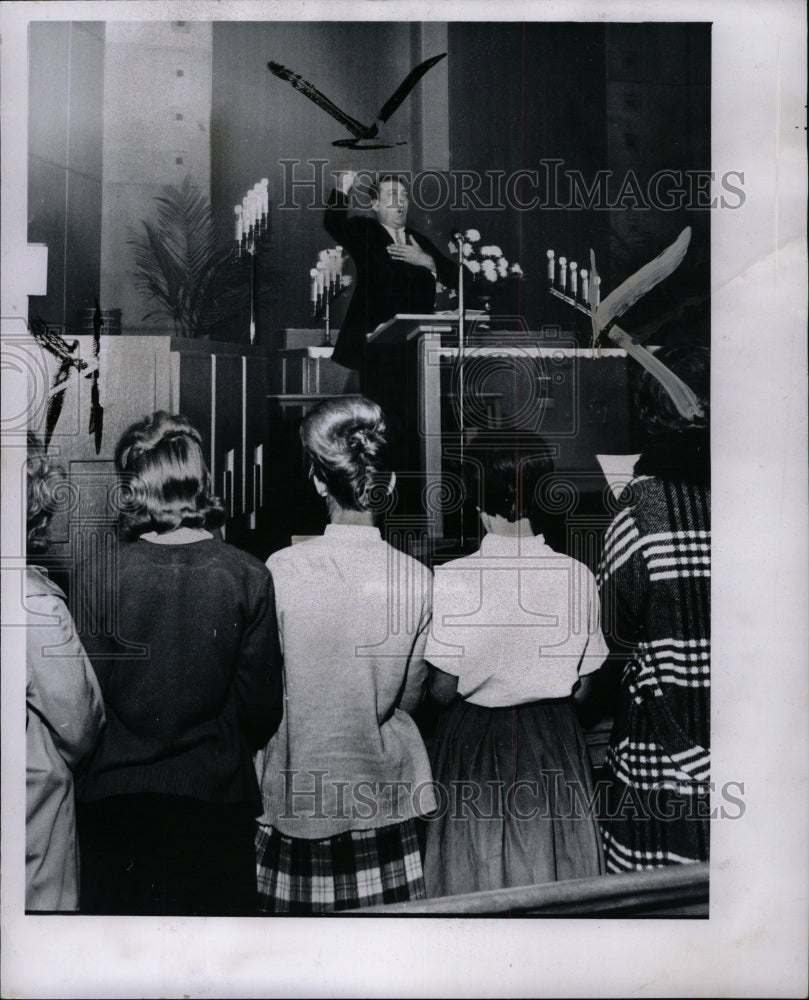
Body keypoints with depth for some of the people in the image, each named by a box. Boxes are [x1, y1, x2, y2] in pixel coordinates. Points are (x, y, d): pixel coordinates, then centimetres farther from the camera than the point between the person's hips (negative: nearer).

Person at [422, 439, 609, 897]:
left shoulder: (452, 579, -18)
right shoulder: (579, 577, -11)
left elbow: (443, 689, -11)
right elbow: (581, 685, -2)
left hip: (474, 742, -2)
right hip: (555, 742, 2)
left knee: (475, 866, 15)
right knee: (554, 863, 18)